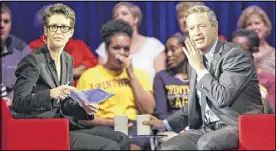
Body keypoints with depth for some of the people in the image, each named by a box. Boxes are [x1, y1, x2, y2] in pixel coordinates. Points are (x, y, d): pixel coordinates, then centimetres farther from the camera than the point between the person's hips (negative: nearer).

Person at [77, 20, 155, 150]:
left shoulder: (139, 74, 19)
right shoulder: (89, 76, 11)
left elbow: (148, 110, 6)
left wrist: (131, 75, 3)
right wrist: (111, 122, -11)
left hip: (134, 126, 2)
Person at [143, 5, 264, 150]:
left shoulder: (236, 55, -11)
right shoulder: (198, 59, 14)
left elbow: (222, 98, -23)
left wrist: (200, 68, -14)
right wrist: (165, 123, 11)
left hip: (238, 126, -7)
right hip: (207, 128, 7)